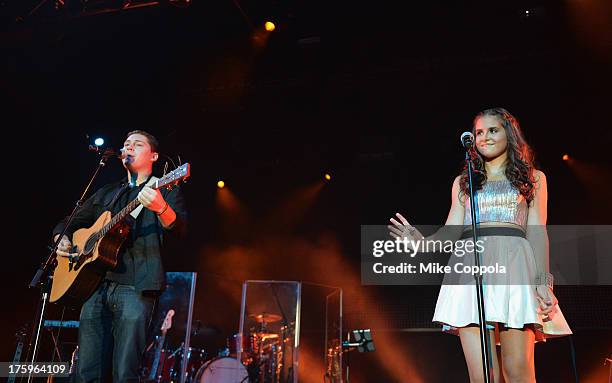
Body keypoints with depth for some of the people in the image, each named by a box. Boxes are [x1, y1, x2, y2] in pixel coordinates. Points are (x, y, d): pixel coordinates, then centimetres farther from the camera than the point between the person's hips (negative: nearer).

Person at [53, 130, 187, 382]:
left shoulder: (165, 190, 8)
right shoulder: (106, 194, 24)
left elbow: (178, 229, -9)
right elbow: (69, 223, 31)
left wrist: (161, 208, -31)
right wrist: (63, 240, 8)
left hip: (135, 287, -5)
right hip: (95, 285, 5)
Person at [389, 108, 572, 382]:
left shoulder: (533, 177, 20)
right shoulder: (463, 181, 24)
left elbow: (537, 231, 9)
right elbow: (451, 231, 15)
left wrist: (543, 280, -5)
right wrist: (422, 242, -6)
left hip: (513, 264, -1)